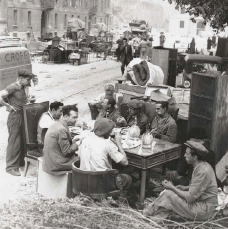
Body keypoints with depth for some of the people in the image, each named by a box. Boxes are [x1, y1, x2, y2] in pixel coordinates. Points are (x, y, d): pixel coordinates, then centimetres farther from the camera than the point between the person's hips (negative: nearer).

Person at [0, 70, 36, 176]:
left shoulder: (24, 88, 9)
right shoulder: (12, 87, -16)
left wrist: (30, 99, 2)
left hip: (23, 116, 8)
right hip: (15, 117, -8)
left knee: (23, 141, 15)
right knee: (14, 143, -2)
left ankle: (20, 162, 29)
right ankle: (11, 167, 8)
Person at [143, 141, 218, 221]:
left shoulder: (203, 171, -25)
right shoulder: (202, 166, 4)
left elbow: (190, 198, -24)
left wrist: (172, 187, -12)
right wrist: (185, 188, 3)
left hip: (202, 211, -9)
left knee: (168, 194, -12)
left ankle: (148, 213, 6)